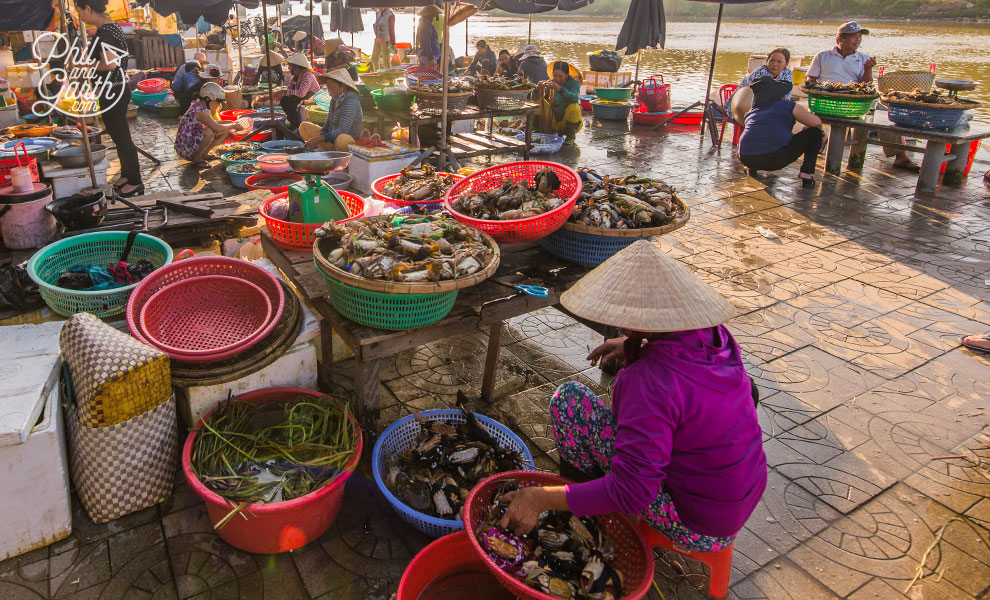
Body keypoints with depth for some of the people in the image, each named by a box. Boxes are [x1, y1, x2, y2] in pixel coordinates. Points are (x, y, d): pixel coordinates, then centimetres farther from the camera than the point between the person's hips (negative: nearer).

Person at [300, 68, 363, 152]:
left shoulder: (351, 102, -22)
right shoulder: (334, 100, 6)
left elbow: (342, 130, -30)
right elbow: (328, 123, 12)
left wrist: (318, 139, -30)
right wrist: (321, 134, -11)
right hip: (332, 140, 9)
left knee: (341, 139, -44)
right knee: (304, 126, 9)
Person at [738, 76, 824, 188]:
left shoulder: (751, 112, 23)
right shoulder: (789, 106, 8)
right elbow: (817, 123, 5)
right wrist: (809, 114, 28)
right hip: (775, 158, -6)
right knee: (815, 132, 13)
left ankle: (753, 168, 21)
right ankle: (807, 174, 9)